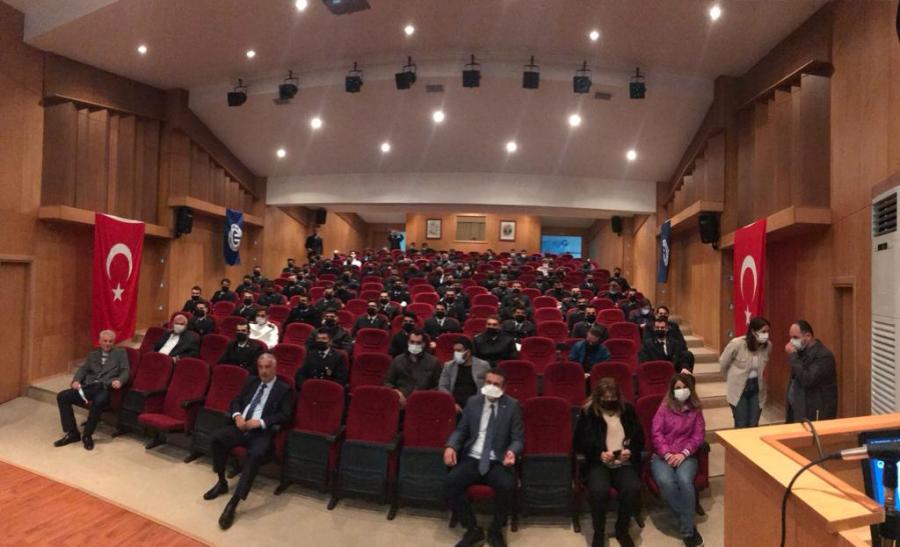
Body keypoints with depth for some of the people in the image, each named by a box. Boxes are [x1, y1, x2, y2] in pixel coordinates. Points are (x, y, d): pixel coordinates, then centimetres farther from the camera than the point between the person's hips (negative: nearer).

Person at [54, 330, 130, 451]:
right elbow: (84, 369, 15)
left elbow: (125, 371, 3)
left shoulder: (120, 352, 13)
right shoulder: (92, 354, 25)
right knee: (62, 396, -16)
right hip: (89, 386, 5)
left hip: (106, 387, -5)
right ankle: (72, 433, -7)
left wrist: (119, 380, -18)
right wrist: (76, 380, -6)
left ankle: (87, 435, -17)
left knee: (98, 401, -37)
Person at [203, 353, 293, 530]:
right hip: (241, 426, 5)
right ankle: (222, 482, 0)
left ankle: (233, 502, -28)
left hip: (262, 431, -5)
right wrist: (237, 415, -7)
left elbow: (285, 415, -7)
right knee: (217, 436, -21)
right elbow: (236, 401, 16)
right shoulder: (251, 381, 18)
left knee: (255, 454, -34)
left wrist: (260, 422, -19)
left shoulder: (284, 389, 2)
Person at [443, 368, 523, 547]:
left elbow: (518, 438, 1)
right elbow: (461, 430, 11)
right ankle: (473, 529, -2)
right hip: (472, 459, 2)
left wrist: (512, 451, -23)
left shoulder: (512, 406, 1)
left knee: (507, 486, -33)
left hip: (498, 462, -2)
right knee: (449, 483, -24)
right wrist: (451, 446, -10)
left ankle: (496, 530, -2)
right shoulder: (473, 402, 9)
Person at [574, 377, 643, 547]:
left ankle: (622, 529, 0)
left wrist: (630, 451, -10)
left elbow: (639, 438, 11)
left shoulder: (628, 410, 9)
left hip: (624, 463, 2)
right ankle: (598, 533, -5)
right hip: (598, 463, -2)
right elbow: (579, 443, 1)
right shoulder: (587, 412, 1)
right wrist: (599, 454, -14)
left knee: (633, 489, -29)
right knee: (599, 490, -33)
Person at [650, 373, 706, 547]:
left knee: (685, 480, -33)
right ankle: (689, 523, -13)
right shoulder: (664, 408, 8)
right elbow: (656, 433, 1)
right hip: (662, 455, 0)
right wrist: (667, 454, -13)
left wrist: (683, 454, -12)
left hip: (686, 456, 0)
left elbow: (698, 435, 3)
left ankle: (687, 530, -18)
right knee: (666, 482, -32)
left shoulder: (695, 410, 11)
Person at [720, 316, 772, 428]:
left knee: (753, 426, 7)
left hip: (757, 388, 4)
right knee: (741, 426, -1)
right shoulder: (737, 344, -21)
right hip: (738, 389, -4)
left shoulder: (767, 346, -8)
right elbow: (723, 364, -5)